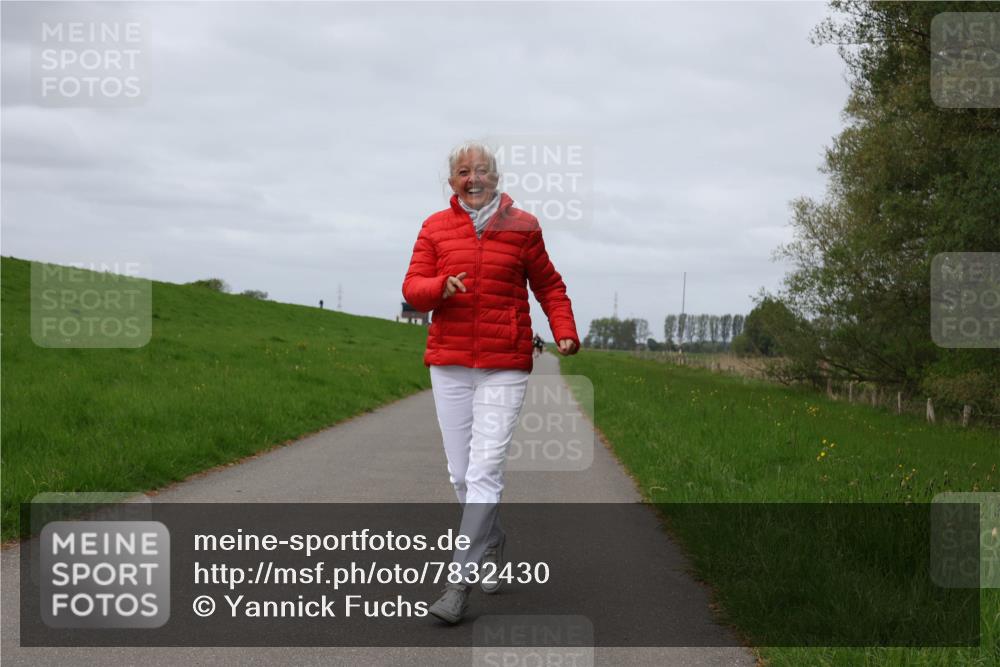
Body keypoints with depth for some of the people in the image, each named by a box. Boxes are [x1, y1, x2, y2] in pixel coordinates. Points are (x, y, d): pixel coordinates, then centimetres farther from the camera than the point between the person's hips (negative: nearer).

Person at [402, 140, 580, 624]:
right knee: (461, 473, 8)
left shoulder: (522, 227, 3)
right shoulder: (435, 228, 6)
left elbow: (549, 286, 12)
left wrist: (565, 332, -3)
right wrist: (443, 287, -20)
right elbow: (413, 288, 1)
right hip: (449, 364, 3)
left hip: (505, 367, -2)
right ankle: (492, 545, 33)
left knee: (485, 471, -11)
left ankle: (459, 583, -11)